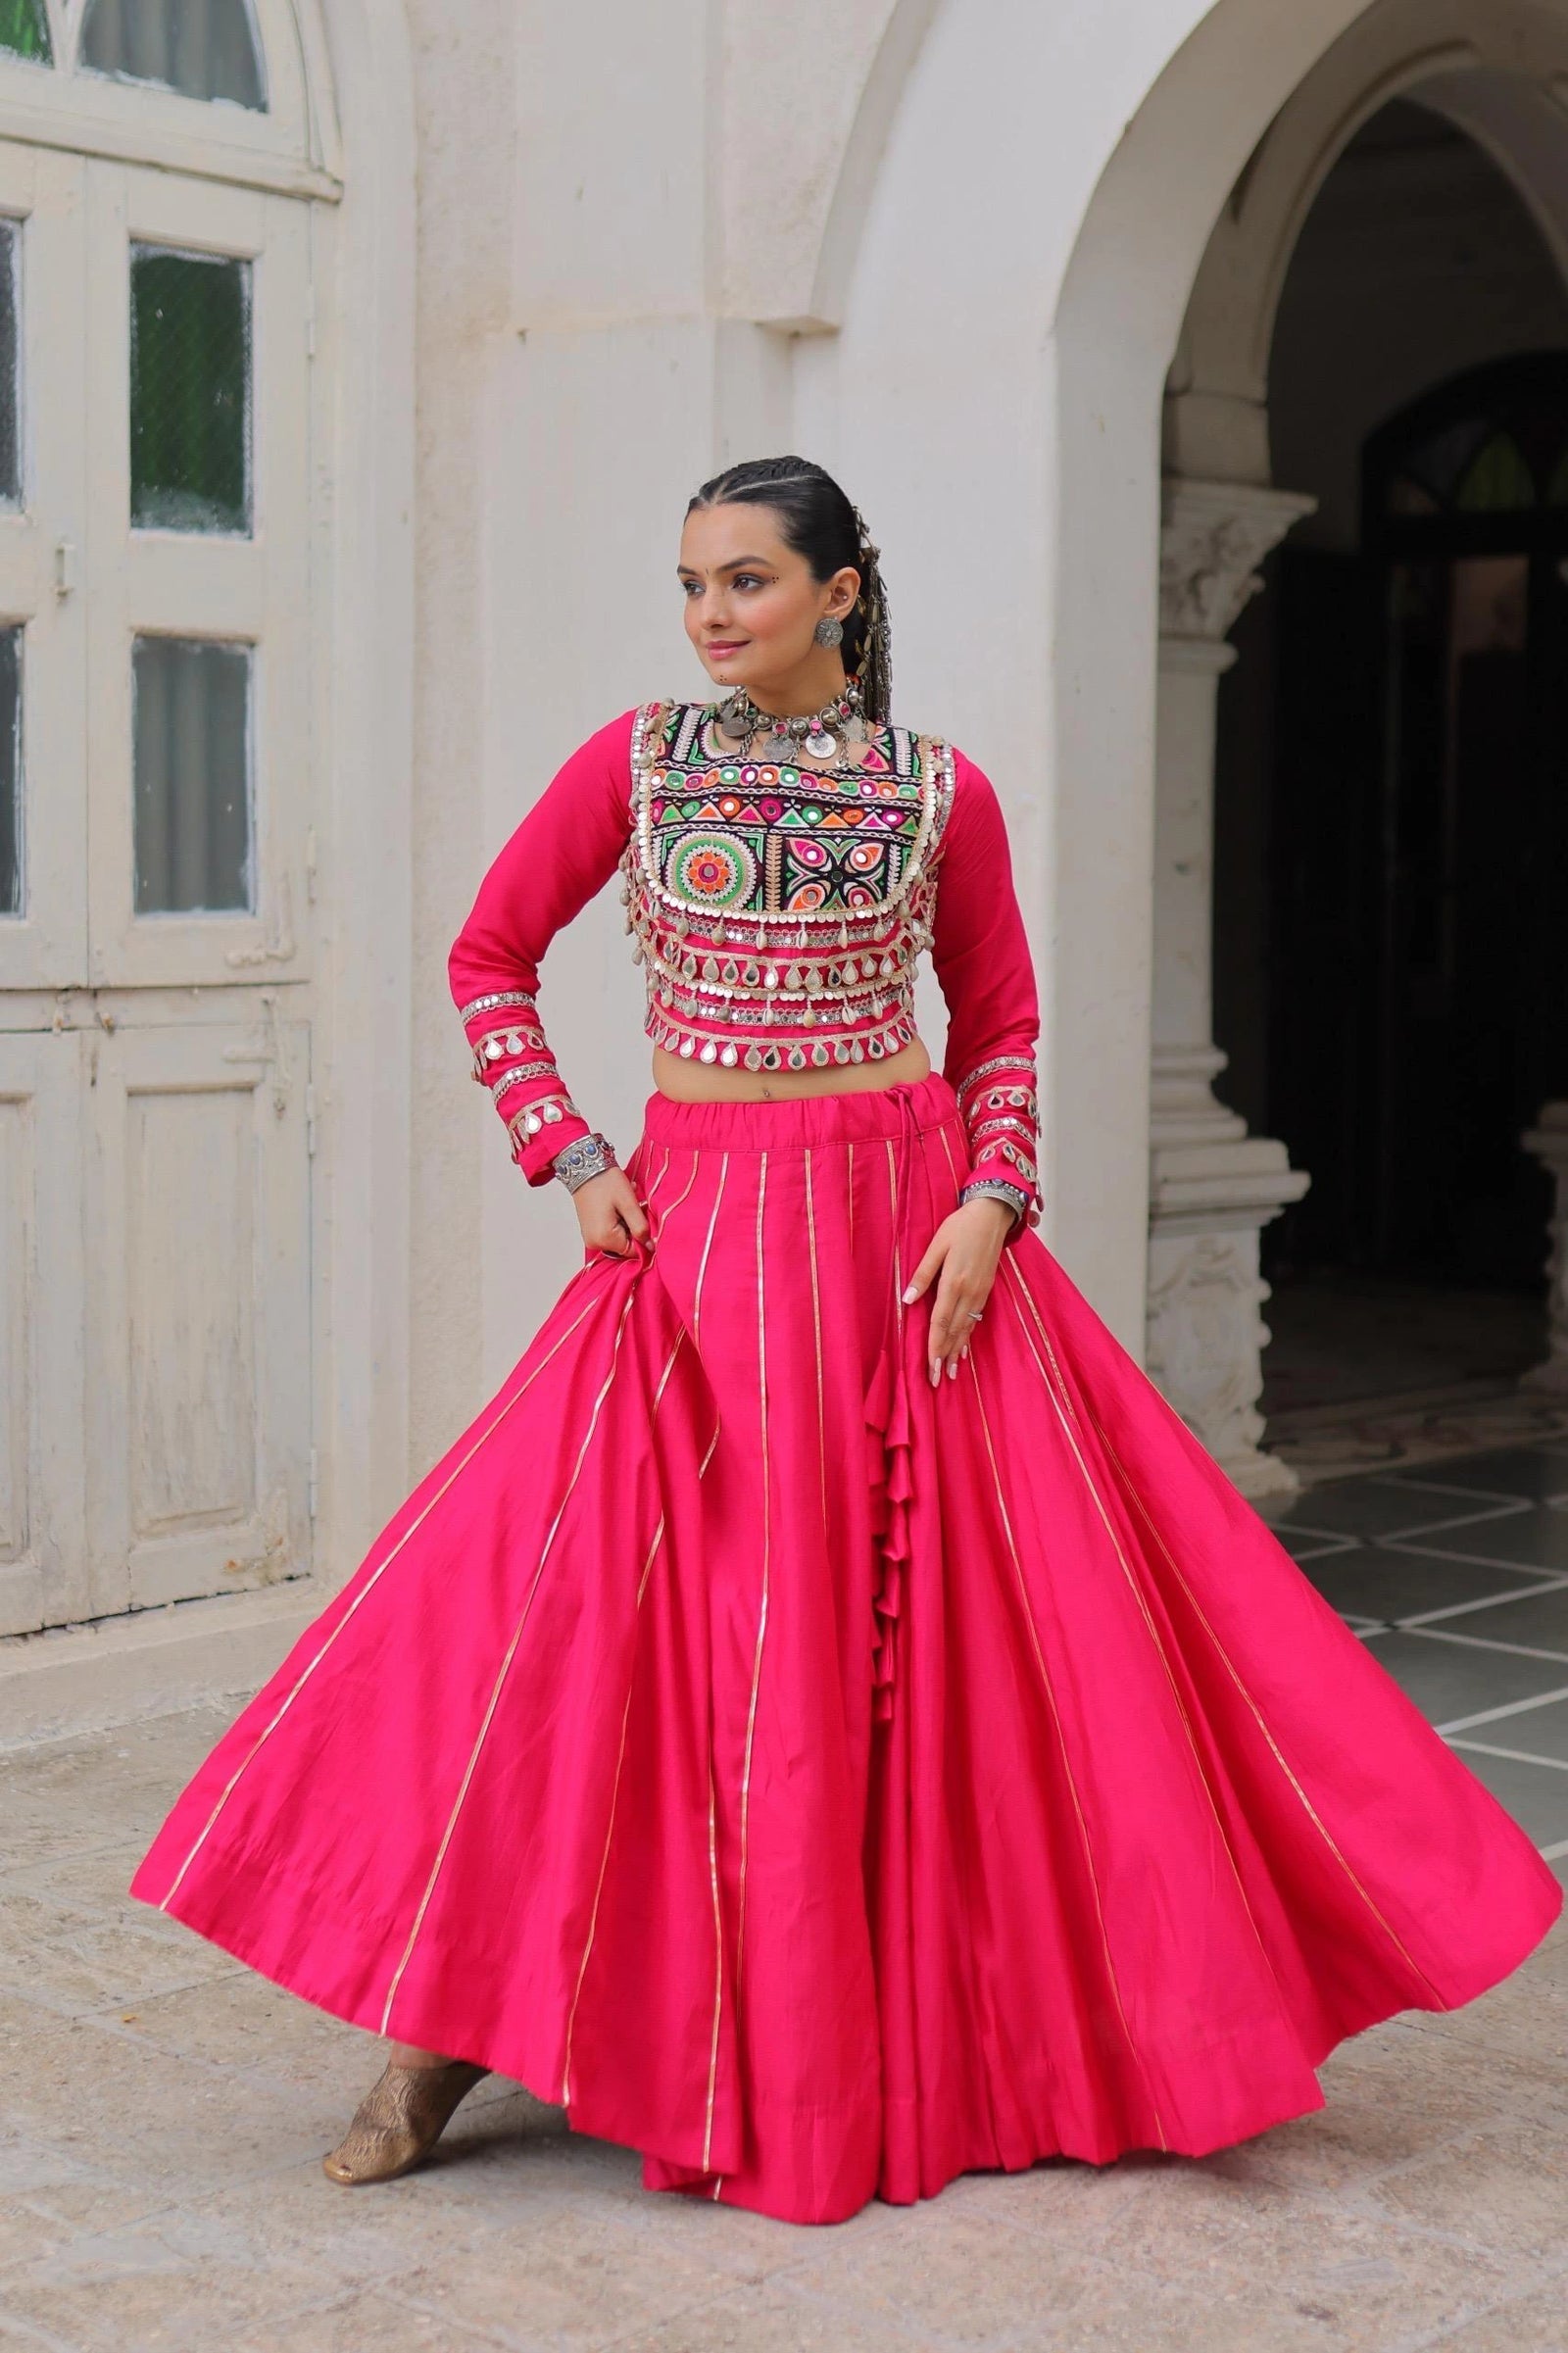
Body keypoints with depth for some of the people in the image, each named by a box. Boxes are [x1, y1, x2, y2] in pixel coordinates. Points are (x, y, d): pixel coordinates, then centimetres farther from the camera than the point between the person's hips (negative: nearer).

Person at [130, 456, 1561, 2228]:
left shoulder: (943, 795, 4)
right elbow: (489, 962, 11)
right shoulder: (633, 763, 4)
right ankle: (447, 2033, 8)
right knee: (564, 1594, -5)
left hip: (911, 1230, 0)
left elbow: (1001, 1025, 12)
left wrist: (990, 1201, -4)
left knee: (942, 1613, 2)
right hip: (695, 1222, 0)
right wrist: (569, 1160, 0)